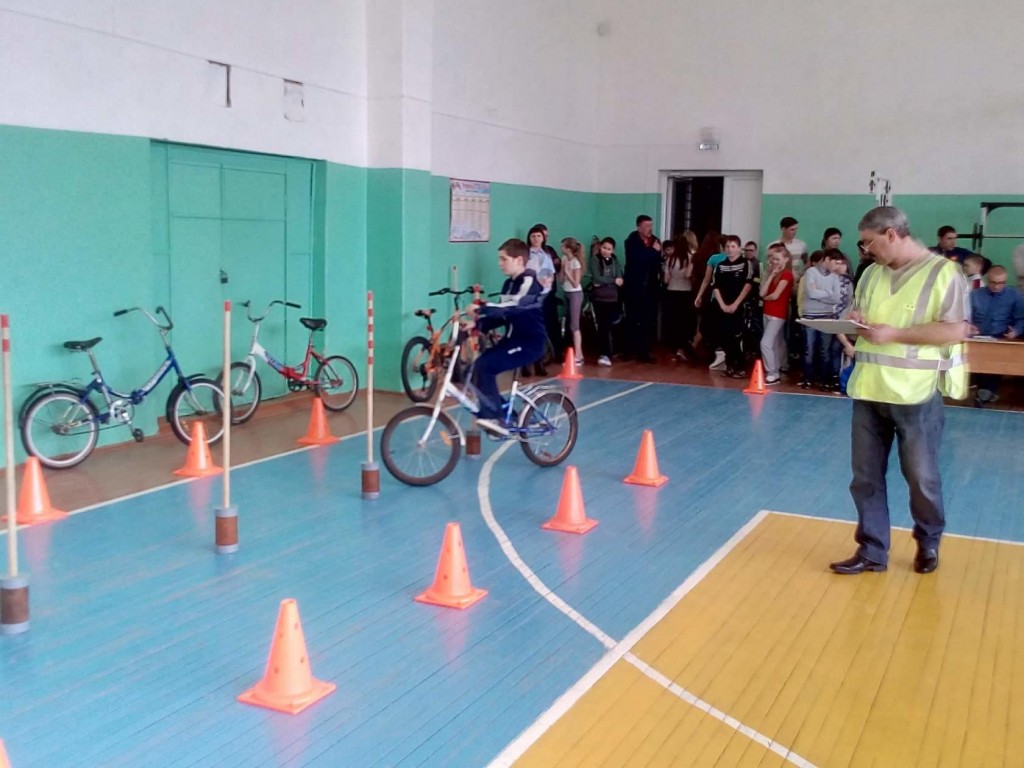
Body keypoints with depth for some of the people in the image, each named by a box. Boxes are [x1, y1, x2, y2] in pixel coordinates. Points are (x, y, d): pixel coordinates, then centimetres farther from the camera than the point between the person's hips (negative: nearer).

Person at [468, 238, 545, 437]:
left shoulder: (529, 282, -14)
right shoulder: (509, 284, 14)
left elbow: (514, 307, -32)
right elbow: (503, 315, 13)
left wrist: (481, 309, -41)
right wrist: (478, 323, -4)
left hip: (530, 343, -9)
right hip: (512, 339, 9)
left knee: (484, 365, -23)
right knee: (479, 367, -1)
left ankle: (492, 416, -16)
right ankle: (505, 415, 11)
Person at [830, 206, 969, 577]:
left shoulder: (943, 272, -8)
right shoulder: (872, 273, 12)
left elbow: (956, 331, -14)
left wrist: (894, 333, -18)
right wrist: (856, 320, -2)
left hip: (915, 393, -6)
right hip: (869, 390, 6)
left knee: (921, 477, 8)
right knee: (865, 475, 8)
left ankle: (928, 542, 32)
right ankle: (872, 551, 19)